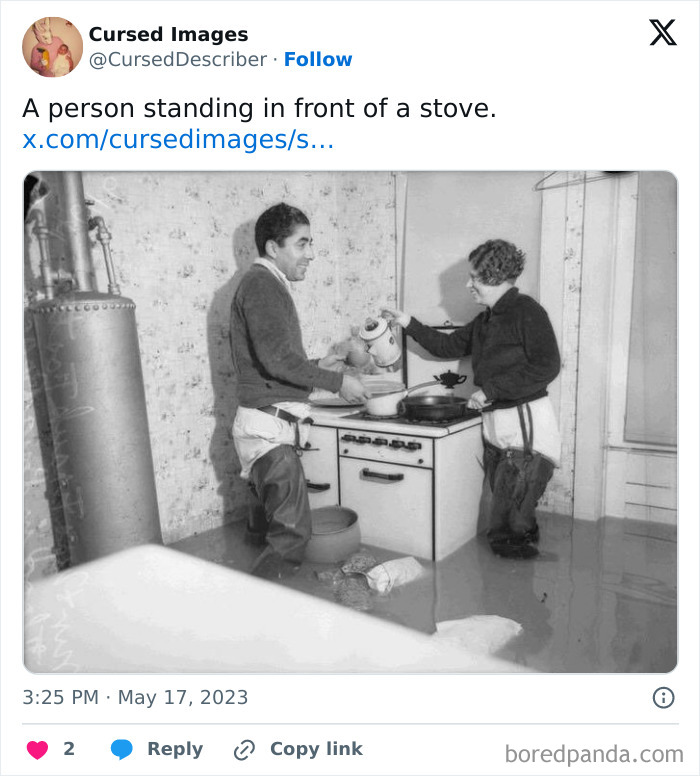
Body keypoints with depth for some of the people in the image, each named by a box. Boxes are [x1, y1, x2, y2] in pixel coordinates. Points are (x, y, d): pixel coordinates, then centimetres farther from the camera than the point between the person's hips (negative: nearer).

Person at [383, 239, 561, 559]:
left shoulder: (527, 311, -10)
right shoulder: (485, 320, 15)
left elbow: (547, 366, -19)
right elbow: (447, 345, 24)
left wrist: (490, 389, -18)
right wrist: (409, 323, 16)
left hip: (527, 427, -8)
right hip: (495, 425, 8)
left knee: (509, 525, -4)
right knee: (496, 509, 14)